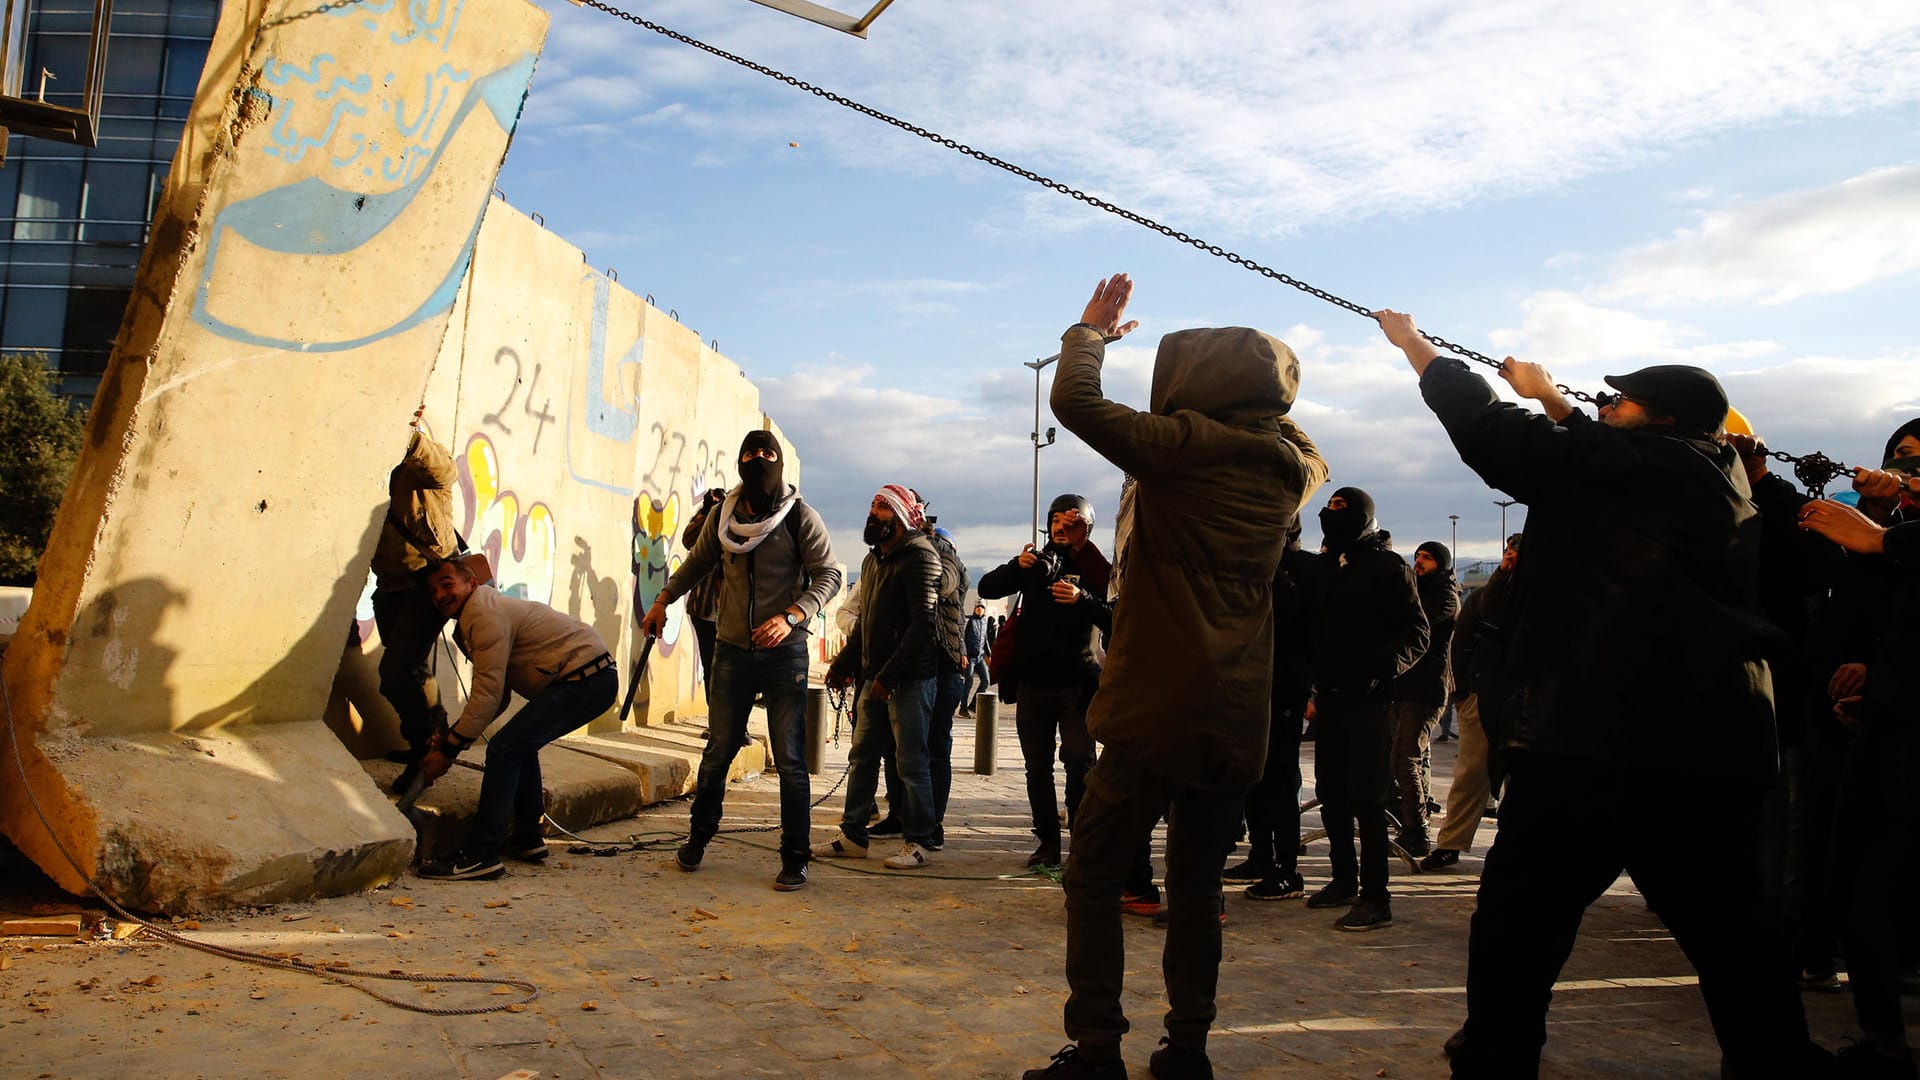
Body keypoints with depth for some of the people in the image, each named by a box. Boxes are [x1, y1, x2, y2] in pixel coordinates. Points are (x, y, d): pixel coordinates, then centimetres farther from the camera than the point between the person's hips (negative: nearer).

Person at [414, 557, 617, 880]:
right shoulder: (473, 618, 22)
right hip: (596, 678, 11)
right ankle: (527, 838, 29)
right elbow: (499, 696, 23)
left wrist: (449, 751, -8)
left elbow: (488, 696, -14)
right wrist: (451, 735, 14)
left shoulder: (486, 615, -11)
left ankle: (481, 854, -13)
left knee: (505, 747, -14)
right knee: (520, 744, 23)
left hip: (586, 680, -11)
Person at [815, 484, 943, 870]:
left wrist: (889, 676, -21)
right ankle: (853, 836, 21)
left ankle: (919, 843, 8)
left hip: (909, 679, -9)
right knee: (861, 756, 12)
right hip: (874, 678, 9)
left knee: (911, 762, -2)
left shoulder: (920, 556, -12)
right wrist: (842, 664, 16)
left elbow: (922, 623, -19)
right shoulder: (874, 559, 16)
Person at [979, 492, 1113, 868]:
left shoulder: (1096, 569, 2)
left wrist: (1083, 600, -24)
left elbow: (1115, 620, -9)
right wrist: (1016, 568, -14)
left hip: (1076, 682, -4)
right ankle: (1048, 843, 14)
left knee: (1079, 761, -12)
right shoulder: (1036, 561, 12)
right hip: (1033, 679, 4)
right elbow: (987, 588, 3)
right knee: (1037, 767, 6)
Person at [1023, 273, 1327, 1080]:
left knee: (1095, 876, 4)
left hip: (1160, 707, -6)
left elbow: (1074, 400, -9)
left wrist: (1091, 330, 8)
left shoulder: (1185, 442, -11)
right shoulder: (1290, 468, 8)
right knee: (1197, 886, 15)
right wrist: (1261, 375, 28)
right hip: (1239, 718, 7)